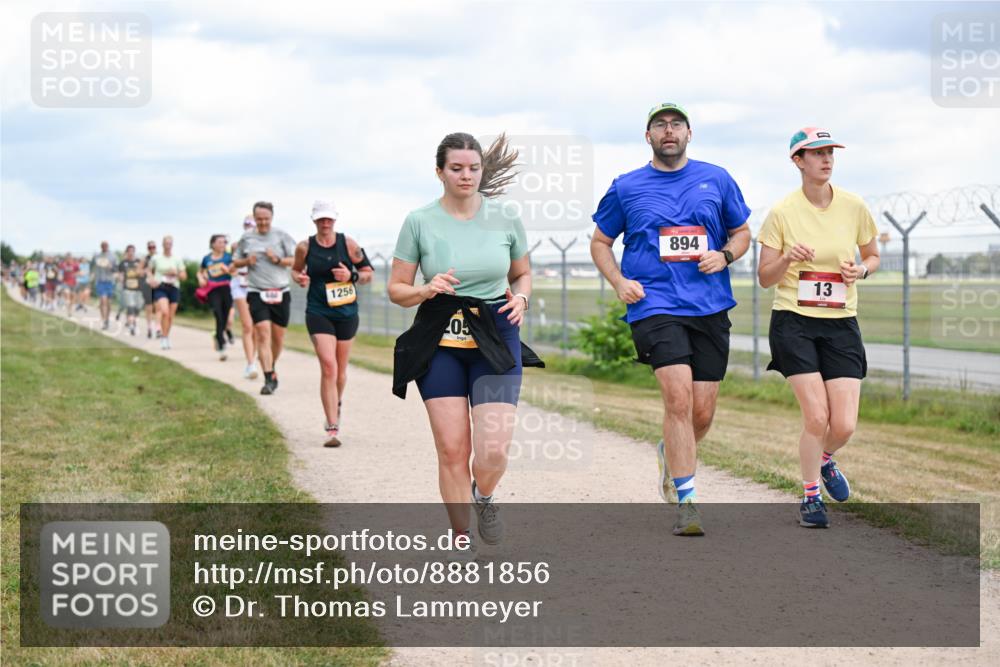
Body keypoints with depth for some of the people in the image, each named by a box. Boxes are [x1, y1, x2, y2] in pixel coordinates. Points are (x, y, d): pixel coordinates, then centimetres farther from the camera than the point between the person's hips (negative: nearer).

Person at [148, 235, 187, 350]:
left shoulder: (177, 259, 6)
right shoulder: (156, 258, 4)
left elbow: (184, 276, 8)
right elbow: (149, 270, 18)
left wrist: (175, 273, -11)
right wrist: (151, 279, -2)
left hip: (174, 288, 2)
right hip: (160, 288, -2)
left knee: (170, 316, 6)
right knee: (165, 312, -22)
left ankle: (166, 337, 25)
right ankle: (164, 338, -16)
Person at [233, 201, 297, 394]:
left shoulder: (281, 236, 2)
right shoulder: (246, 238, 7)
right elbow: (236, 262, 17)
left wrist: (278, 259, -16)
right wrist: (246, 261, -4)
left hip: (280, 293, 1)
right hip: (256, 293, -1)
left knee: (278, 337, 8)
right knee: (263, 335, -14)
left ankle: (271, 369, 34)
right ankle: (269, 379, -16)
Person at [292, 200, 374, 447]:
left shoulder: (348, 244, -1)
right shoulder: (305, 247, -1)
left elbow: (368, 273, 5)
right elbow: (295, 269, 17)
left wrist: (352, 276, -14)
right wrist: (299, 278, -5)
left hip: (346, 313, 2)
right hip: (318, 313, -2)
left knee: (340, 369, 14)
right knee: (328, 366, -17)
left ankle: (336, 404, 47)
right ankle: (332, 428, -16)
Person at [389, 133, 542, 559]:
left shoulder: (505, 220, 2)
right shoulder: (419, 222, -2)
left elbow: (522, 274, 17)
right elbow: (396, 289, 3)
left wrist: (520, 298, -4)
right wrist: (427, 290, -17)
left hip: (496, 339, 0)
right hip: (440, 343, 0)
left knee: (494, 449, -12)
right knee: (451, 450, -3)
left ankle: (483, 496, 23)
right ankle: (461, 539, 16)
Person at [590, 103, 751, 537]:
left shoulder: (717, 180, 10)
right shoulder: (625, 188, 7)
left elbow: (742, 233, 19)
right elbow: (600, 242, 16)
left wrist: (724, 255, -3)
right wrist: (619, 282, 0)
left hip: (710, 306, 3)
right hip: (654, 304, -3)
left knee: (703, 412, 4)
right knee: (679, 396, -19)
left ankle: (672, 454, 39)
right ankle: (686, 502, -12)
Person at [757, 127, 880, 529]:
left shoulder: (854, 207, 2)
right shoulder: (782, 213, -4)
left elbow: (873, 256, 17)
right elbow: (764, 279, 1)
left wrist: (861, 269, -6)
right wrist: (787, 258, -19)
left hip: (841, 324, 2)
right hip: (793, 322, -2)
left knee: (844, 425, -5)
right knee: (817, 417, -12)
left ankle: (824, 460, 32)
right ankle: (810, 495, 12)